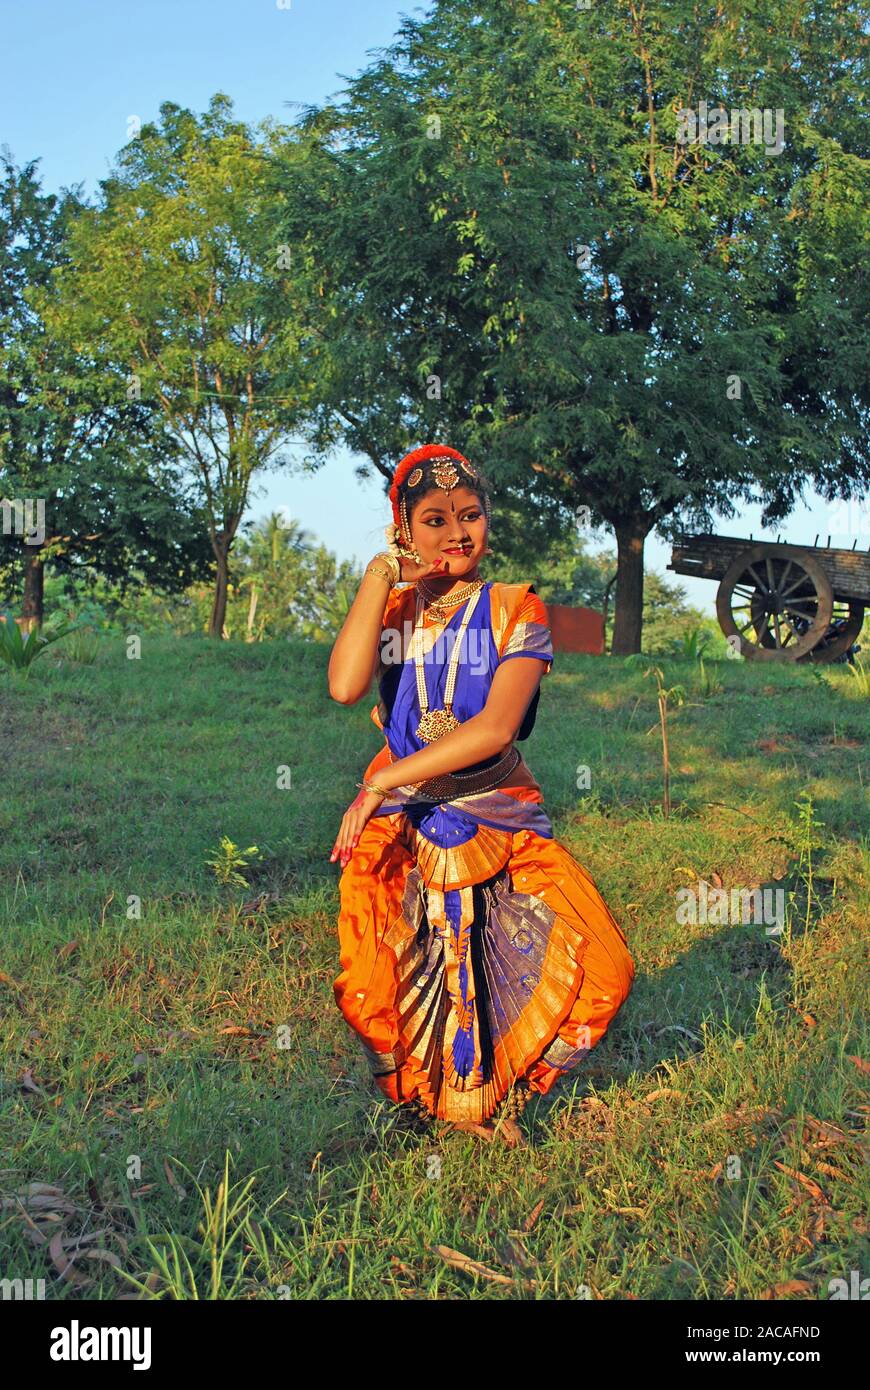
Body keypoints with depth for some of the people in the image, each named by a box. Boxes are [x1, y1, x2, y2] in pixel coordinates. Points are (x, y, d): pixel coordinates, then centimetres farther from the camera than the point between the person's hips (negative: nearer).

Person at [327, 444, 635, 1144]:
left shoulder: (516, 610, -1)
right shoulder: (389, 609, 6)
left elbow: (496, 727, -16)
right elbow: (344, 687, -17)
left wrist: (383, 781, -19)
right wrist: (381, 575, -10)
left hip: (501, 821, -1)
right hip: (400, 827, 1)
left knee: (599, 966, -13)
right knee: (373, 993, -11)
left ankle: (494, 1092, 15)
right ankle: (429, 1094, 24)